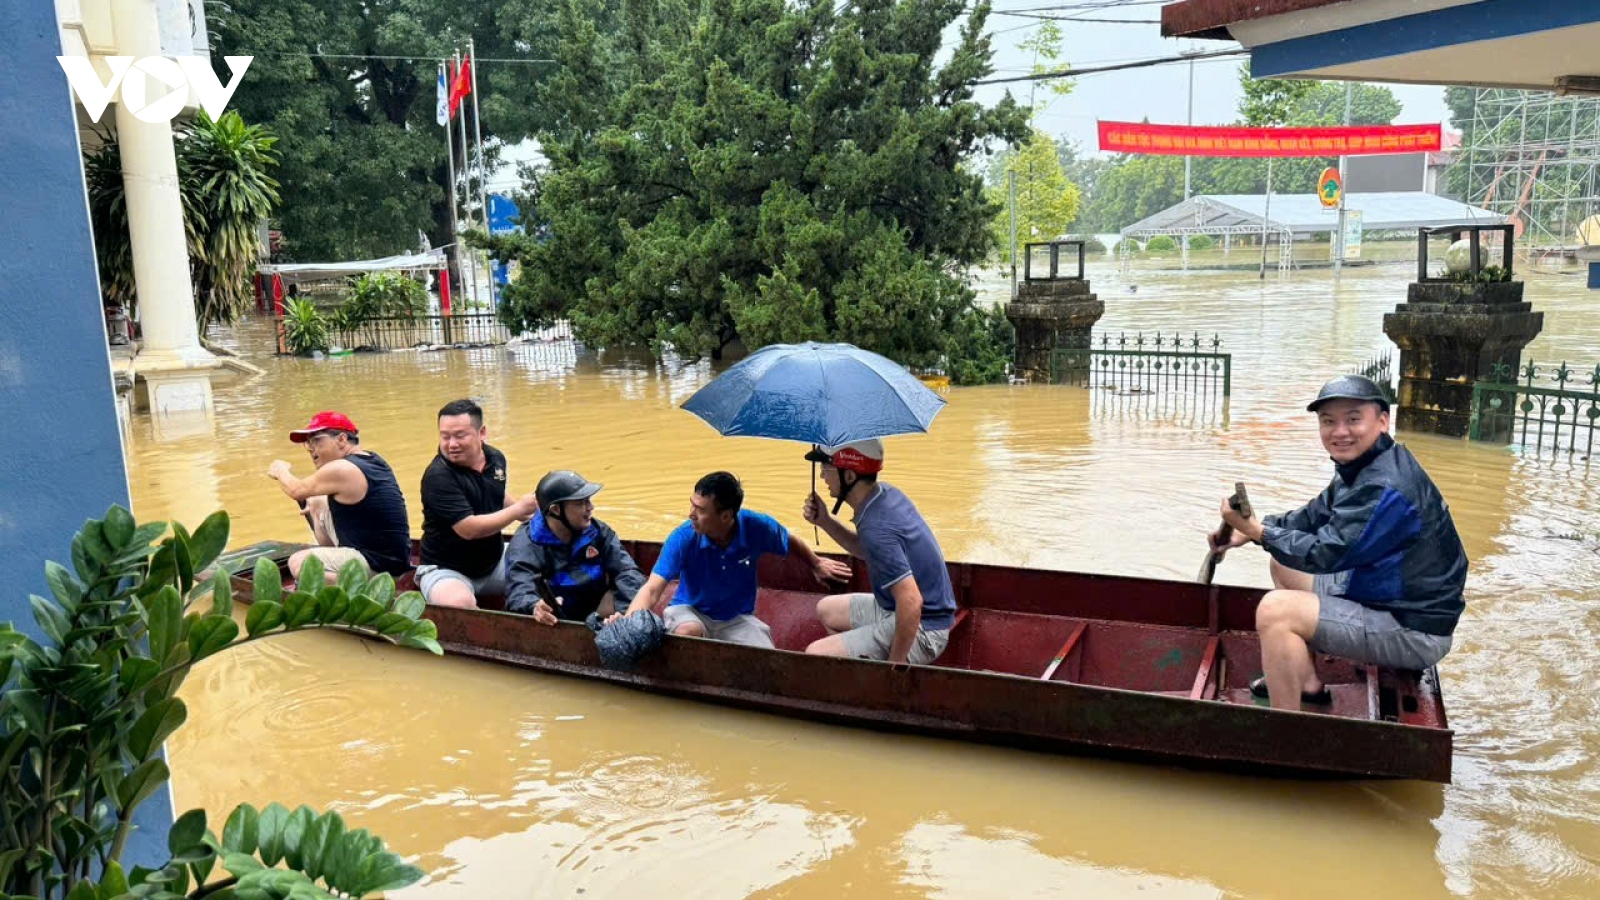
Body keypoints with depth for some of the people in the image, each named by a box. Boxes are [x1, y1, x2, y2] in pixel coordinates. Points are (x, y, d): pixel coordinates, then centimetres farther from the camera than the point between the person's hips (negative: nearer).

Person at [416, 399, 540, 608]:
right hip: (446, 569, -7)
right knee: (459, 604, -37)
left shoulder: (496, 458, 1)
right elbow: (469, 529, -28)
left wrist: (528, 515, 6)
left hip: (495, 562, 7)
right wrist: (519, 508, -20)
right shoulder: (438, 476, -22)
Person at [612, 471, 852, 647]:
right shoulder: (682, 538, -25)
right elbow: (653, 588, -31)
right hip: (690, 610, -2)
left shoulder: (757, 527, -20)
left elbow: (792, 544, 4)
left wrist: (817, 565, 23)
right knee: (687, 632, -38)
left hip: (738, 618, 2)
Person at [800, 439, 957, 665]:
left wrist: (894, 665, -24)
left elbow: (911, 602, -34)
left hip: (919, 629, -10)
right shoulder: (886, 493, -1)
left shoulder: (876, 527, -30)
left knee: (815, 656, -16)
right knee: (827, 610, 25)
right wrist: (825, 522, 4)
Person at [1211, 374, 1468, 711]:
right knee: (1283, 565, 20)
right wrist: (1248, 530, 0)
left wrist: (1255, 529, -17)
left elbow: (1324, 554, -26)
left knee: (1275, 609, -24)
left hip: (1415, 631, -11)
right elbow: (1314, 516, 13)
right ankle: (1307, 683, 21)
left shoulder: (1387, 488, -26)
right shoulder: (1360, 467, 5)